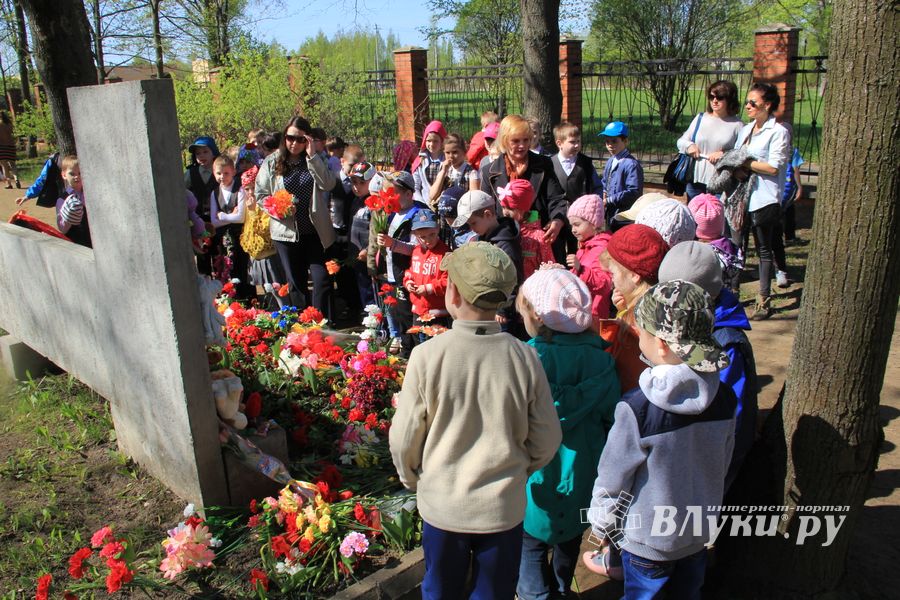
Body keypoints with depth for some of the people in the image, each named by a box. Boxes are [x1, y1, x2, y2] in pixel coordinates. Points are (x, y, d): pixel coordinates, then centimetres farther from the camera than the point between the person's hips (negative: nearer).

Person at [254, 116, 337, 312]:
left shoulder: (315, 161, 6)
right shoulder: (272, 162, 3)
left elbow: (328, 184, -11)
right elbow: (260, 194, 4)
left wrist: (312, 156, -15)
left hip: (315, 231, 0)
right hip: (286, 231, 0)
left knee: (323, 280, -4)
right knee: (296, 283, 10)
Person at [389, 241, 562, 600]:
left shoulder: (426, 356, -21)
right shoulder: (524, 357, -18)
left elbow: (404, 440, -11)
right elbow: (547, 441, -8)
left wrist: (412, 479, 9)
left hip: (441, 504, 0)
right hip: (505, 506, 1)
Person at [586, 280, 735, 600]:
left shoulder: (637, 408, -29)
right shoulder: (725, 399, -11)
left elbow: (612, 477, -18)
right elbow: (721, 467, 4)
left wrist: (601, 528, -1)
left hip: (648, 537, -4)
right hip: (700, 530, 5)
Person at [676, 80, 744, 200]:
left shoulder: (736, 125, -1)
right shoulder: (700, 118, 9)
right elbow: (681, 141, 14)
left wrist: (725, 155, -19)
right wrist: (689, 145, -7)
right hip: (695, 180, 4)